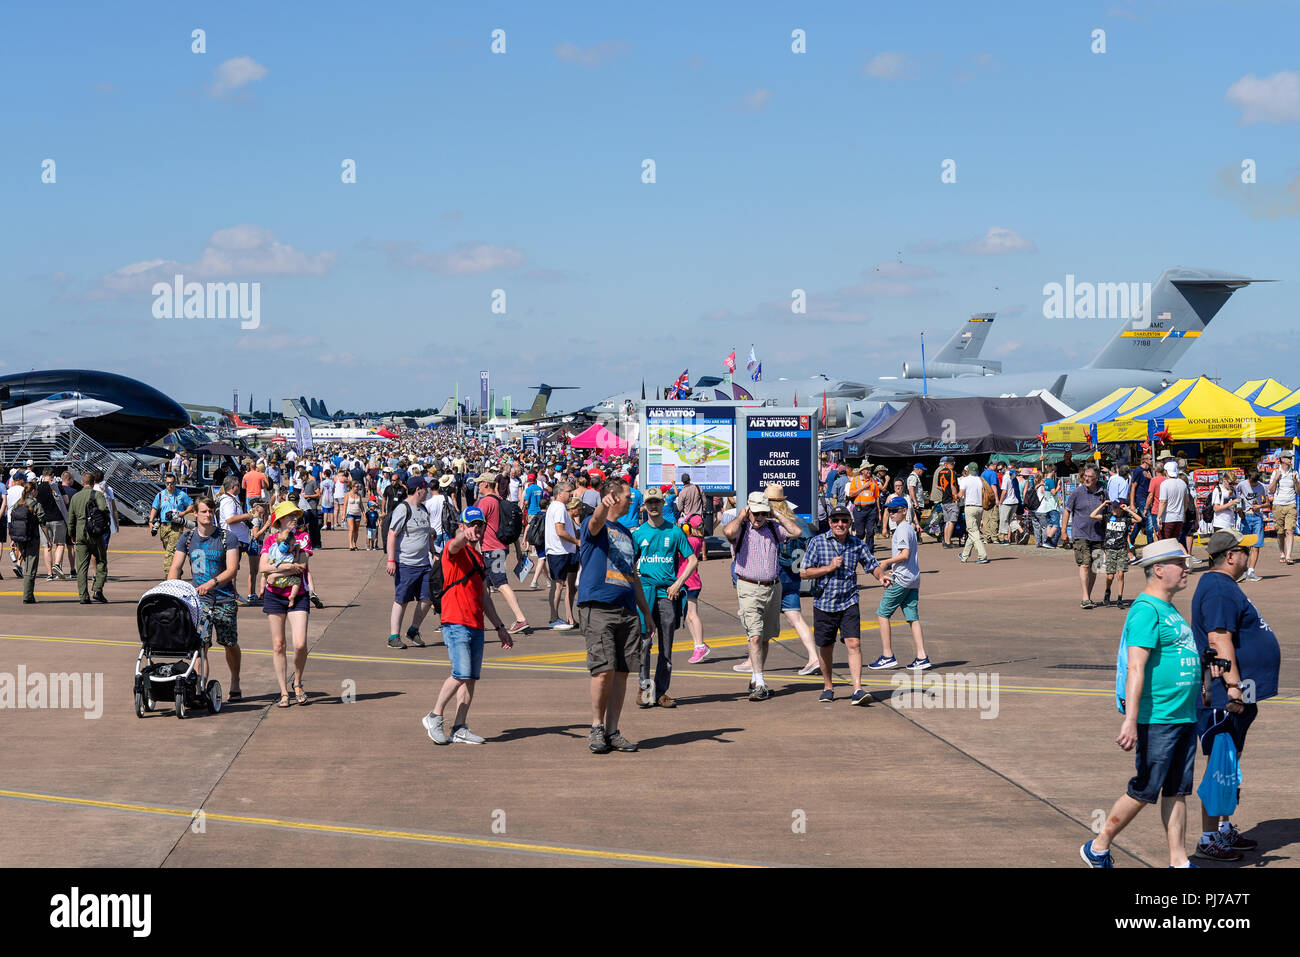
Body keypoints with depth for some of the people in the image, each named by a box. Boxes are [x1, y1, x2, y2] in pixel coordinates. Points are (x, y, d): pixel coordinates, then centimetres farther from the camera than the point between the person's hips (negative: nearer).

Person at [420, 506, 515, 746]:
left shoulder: (478, 557, 22)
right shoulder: (455, 549, -1)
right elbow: (455, 545, -29)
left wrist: (500, 627, 26)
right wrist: (465, 536, -52)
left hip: (476, 626, 8)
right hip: (456, 623, -8)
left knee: (471, 678, 5)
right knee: (461, 674, -15)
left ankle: (460, 729, 9)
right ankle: (434, 717, 0)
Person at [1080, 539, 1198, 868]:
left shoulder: (1169, 610, 17)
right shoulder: (1146, 610, -14)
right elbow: (1135, 668, -22)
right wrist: (1130, 720, -28)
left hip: (1185, 717, 9)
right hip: (1157, 719, -9)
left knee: (1177, 791, 9)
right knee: (1144, 791, -2)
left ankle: (1178, 860, 13)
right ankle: (1098, 848, 12)